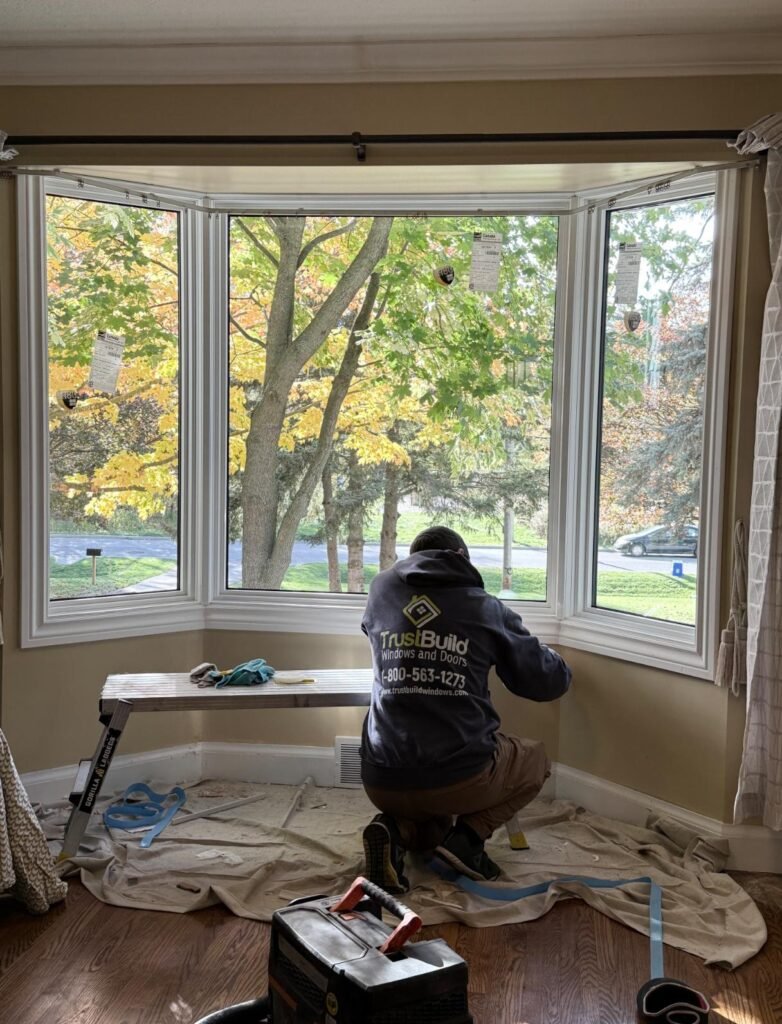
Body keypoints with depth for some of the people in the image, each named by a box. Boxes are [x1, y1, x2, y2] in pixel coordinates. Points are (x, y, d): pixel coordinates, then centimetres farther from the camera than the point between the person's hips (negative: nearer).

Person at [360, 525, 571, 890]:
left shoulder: (381, 591, 8)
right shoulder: (487, 608, 0)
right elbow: (551, 682, 8)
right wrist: (545, 653, 30)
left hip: (382, 781, 4)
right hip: (461, 777, -4)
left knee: (433, 828, 38)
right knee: (536, 760, 28)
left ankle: (396, 831, 3)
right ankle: (468, 836, 4)